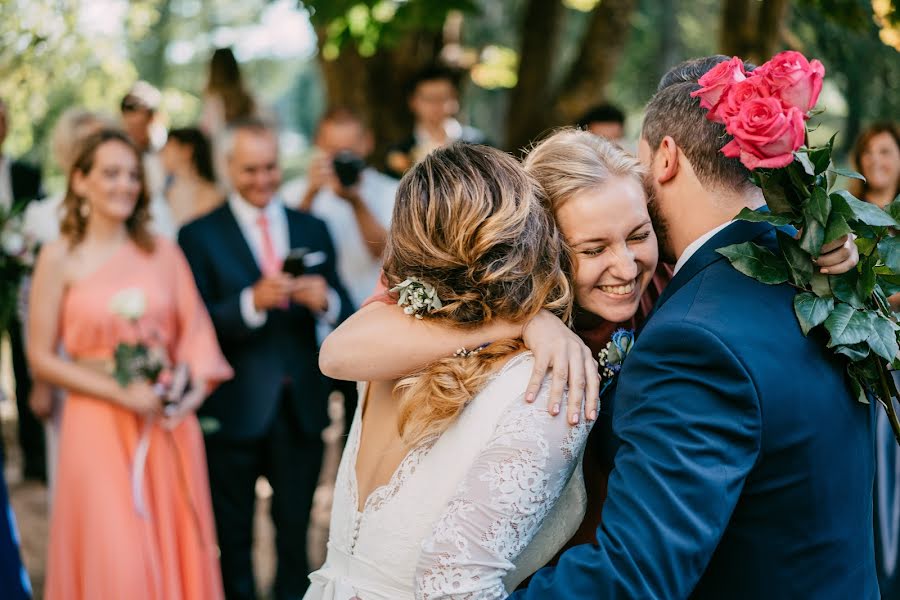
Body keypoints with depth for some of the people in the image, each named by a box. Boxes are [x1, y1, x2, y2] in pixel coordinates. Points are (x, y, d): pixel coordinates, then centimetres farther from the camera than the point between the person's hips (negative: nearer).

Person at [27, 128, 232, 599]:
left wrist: (194, 388, -9)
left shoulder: (164, 253, 7)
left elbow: (196, 330, 10)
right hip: (99, 428, -3)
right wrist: (121, 393, -12)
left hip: (168, 430, 3)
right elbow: (41, 359, -3)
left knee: (176, 557, 7)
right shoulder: (59, 259, -1)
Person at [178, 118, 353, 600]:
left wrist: (326, 300, -18)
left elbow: (343, 308, 5)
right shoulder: (199, 235, -3)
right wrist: (251, 302, -28)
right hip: (234, 411, -3)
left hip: (302, 407, 3)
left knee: (296, 534, 12)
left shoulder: (313, 229, 9)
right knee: (234, 540, 12)